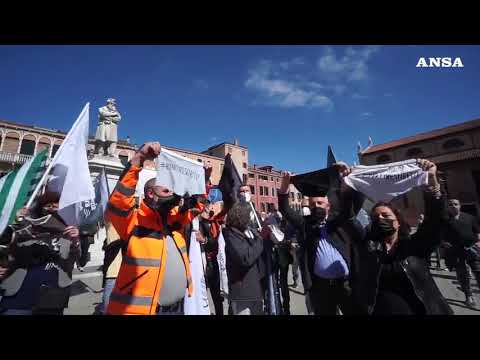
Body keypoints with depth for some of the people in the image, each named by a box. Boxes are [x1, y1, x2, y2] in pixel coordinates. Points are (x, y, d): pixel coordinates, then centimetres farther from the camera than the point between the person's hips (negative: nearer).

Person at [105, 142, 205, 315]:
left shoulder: (173, 220, 5)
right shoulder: (134, 220, -11)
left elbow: (195, 206, 11)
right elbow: (119, 199, -27)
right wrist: (138, 159, -33)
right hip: (140, 308, -6)